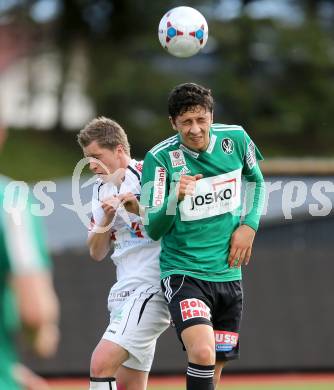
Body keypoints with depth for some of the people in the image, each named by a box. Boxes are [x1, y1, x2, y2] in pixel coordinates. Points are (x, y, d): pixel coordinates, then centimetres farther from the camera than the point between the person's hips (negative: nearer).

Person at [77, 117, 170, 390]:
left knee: (101, 363, -20)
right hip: (126, 291, 9)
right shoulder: (102, 190, 16)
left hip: (149, 288, -9)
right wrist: (106, 219, -4)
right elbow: (97, 253, 14)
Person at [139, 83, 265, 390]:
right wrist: (175, 198, -31)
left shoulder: (235, 139, -4)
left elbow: (256, 180, 18)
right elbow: (153, 229, -13)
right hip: (183, 271, -4)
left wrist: (249, 225, 3)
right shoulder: (160, 158, -14)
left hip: (228, 271, 4)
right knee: (202, 353, -27)